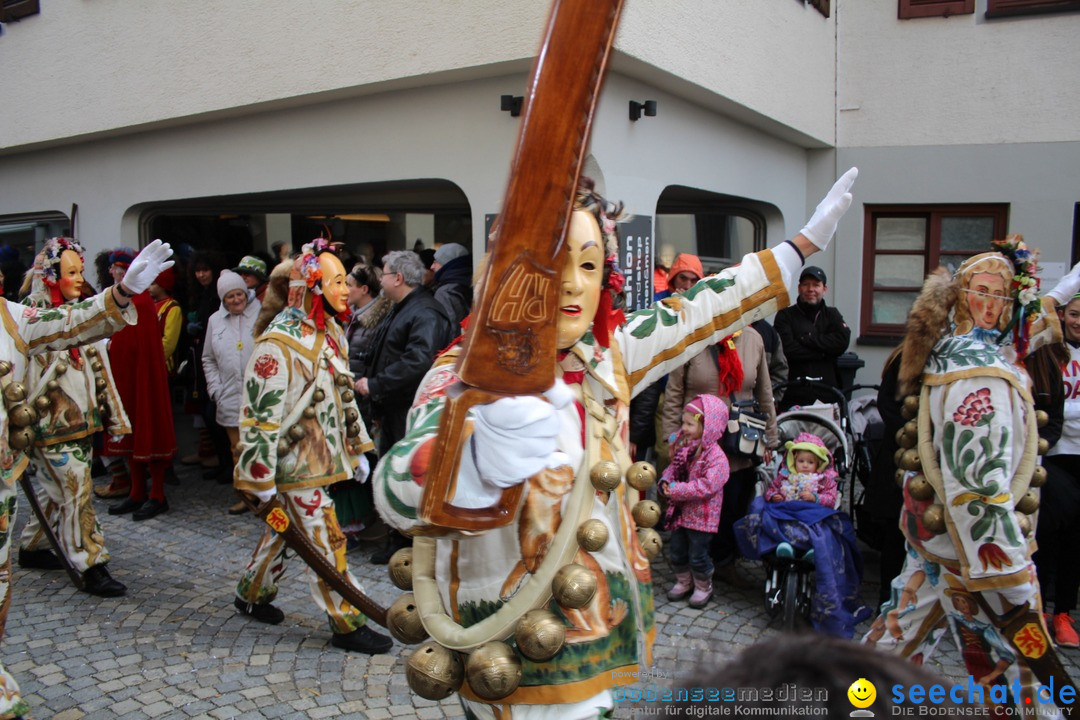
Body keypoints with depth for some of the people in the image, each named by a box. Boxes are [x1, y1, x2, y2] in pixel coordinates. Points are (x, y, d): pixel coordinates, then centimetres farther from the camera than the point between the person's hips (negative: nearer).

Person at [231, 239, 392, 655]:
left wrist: (357, 447, 16)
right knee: (326, 540, -1)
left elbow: (342, 394, 15)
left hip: (320, 454, 9)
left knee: (284, 528, 21)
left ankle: (251, 594, 41)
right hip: (295, 463, -9)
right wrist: (261, 475, -18)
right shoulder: (279, 343, -21)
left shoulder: (330, 332, 7)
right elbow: (261, 411, -21)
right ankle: (346, 625, 11)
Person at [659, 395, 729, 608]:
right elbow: (673, 469, 12)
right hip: (680, 511, 7)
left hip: (701, 516, -7)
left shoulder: (716, 457, -21)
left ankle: (703, 587, 29)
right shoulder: (683, 448, 3)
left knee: (697, 555, 6)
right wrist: (665, 482, -12)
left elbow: (707, 486, -29)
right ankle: (683, 582, 38)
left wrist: (676, 490, -27)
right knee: (676, 551, 17)